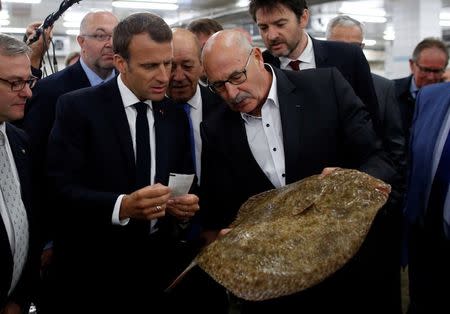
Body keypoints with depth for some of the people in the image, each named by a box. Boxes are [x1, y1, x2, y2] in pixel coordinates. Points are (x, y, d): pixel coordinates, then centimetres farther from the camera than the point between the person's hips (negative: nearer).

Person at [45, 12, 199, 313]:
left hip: (157, 265, 4)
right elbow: (60, 189, -16)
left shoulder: (175, 117, 7)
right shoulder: (77, 107, -9)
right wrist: (122, 206, -29)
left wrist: (186, 202, -10)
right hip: (93, 267, -4)